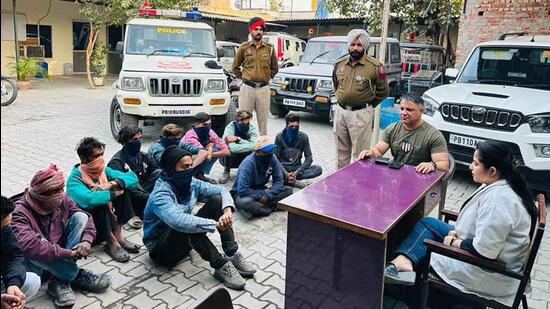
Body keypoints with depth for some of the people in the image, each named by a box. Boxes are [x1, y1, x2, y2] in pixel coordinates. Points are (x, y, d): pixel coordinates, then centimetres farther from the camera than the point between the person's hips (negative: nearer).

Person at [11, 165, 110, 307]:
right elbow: (29, 245, -41)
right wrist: (68, 253, -37)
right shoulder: (20, 213, -25)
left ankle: (60, 282, -21)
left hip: (61, 256, 5)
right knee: (36, 246, -37)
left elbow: (86, 218, -4)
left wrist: (87, 241, -25)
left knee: (80, 217, -14)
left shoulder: (61, 200, -7)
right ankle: (77, 275, -16)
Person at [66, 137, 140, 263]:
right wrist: (113, 194, -27)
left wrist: (112, 184, -24)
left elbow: (132, 177, -7)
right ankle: (112, 243, -18)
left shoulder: (104, 170, -2)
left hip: (105, 220, 6)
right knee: (100, 204, -33)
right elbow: (88, 198, -42)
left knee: (122, 190, -10)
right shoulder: (74, 180, -21)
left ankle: (117, 235, -11)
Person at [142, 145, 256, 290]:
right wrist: (216, 224, -44)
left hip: (186, 239, 7)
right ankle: (221, 266, -27)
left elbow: (221, 190, -3)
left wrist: (227, 210, -25)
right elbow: (178, 221, -48)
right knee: (187, 227, -39)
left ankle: (232, 255, -13)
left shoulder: (190, 183, -7)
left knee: (216, 200, -9)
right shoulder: (160, 195, -29)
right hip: (160, 247, -7)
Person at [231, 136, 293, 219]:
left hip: (260, 191, 6)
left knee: (288, 190, -11)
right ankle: (270, 208, -14)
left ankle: (256, 207, -19)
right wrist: (260, 197, -25)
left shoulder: (272, 159, -11)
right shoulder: (248, 163, -26)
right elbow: (242, 190, -30)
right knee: (245, 202, -40)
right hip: (245, 193, -6)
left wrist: (267, 195, -21)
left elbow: (279, 180, -7)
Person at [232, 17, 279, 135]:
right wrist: (243, 77, 4)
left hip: (264, 89, 1)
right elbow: (235, 67, 12)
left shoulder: (270, 48, 7)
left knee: (263, 120, 7)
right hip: (247, 88, -1)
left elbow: (274, 68, 17)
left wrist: (266, 77, 7)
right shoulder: (244, 47, 3)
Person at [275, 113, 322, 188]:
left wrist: (297, 172, -17)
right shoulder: (280, 136, -9)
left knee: (318, 169, -24)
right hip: (283, 167, -2)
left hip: (297, 167, 2)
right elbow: (276, 158, -8)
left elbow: (309, 158, -4)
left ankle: (285, 179, -29)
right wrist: (285, 173, -23)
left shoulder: (303, 137, -6)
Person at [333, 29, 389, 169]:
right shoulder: (339, 63, 5)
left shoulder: (374, 66, -9)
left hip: (361, 113, -5)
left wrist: (368, 104, 4)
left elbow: (383, 91, 2)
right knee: (341, 151, 16)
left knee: (360, 152, 0)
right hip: (340, 111, 5)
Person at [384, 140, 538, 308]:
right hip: (487, 244, 10)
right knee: (427, 223, 2)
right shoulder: (499, 185, 0)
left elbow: (483, 250, -30)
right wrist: (458, 232, 3)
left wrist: (453, 242, -13)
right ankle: (404, 260, -12)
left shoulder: (498, 200, -31)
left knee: (423, 257, -5)